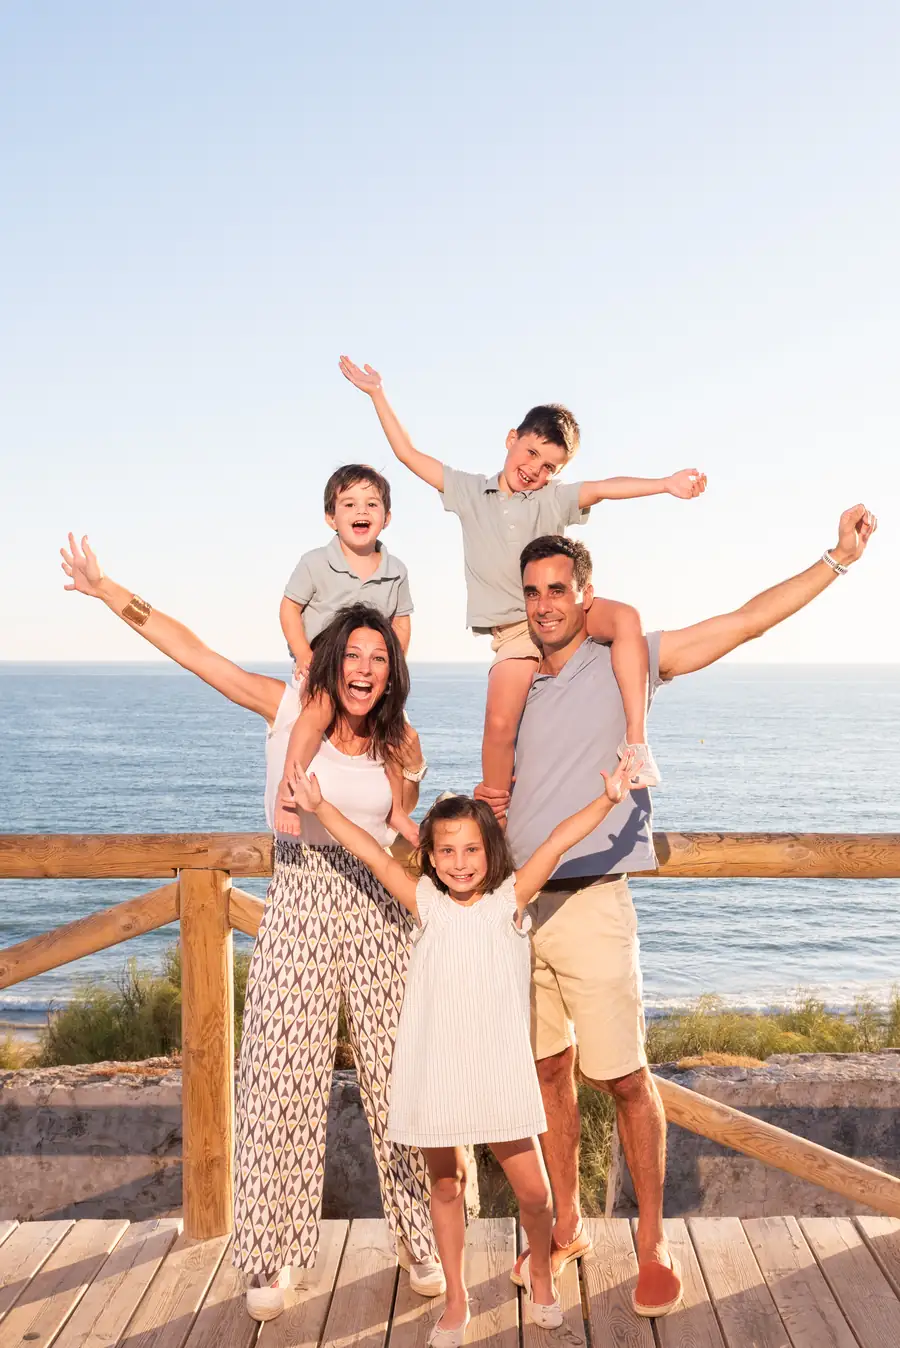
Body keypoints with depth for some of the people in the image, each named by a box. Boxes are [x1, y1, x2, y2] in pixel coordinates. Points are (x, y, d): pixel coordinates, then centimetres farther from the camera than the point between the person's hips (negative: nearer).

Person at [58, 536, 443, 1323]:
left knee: (397, 1077, 5)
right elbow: (191, 650, -2)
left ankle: (422, 1241, 24)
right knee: (283, 1079, 3)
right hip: (299, 905, -1)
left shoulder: (400, 745, 3)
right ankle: (276, 1258, 20)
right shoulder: (289, 708, -2)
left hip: (375, 909, 1)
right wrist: (110, 593, -5)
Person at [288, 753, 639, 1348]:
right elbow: (373, 853, -3)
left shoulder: (510, 898, -4)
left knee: (532, 1189, 4)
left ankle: (540, 1274, 35)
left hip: (500, 1071, -1)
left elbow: (559, 841, -14)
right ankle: (456, 1300, 35)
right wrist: (320, 806, -4)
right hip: (434, 1071, 1)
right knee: (446, 1186, 15)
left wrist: (608, 799, -23)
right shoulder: (427, 904, 0)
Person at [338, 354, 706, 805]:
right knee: (500, 723, -18)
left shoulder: (555, 500, 8)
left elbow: (605, 488, -10)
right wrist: (377, 395, 10)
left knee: (625, 617, -31)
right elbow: (409, 454, 12)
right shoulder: (470, 491, 11)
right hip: (513, 629, 0)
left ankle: (635, 738, -30)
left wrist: (666, 483, -26)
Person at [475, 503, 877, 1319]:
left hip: (589, 904, -5)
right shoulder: (520, 686, 13)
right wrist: (484, 799, 6)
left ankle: (653, 1244, 18)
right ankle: (567, 1228, 29)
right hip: (518, 902, 5)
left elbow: (748, 621, -3)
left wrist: (840, 557, -5)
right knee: (549, 1070, 14)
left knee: (624, 1079, 0)